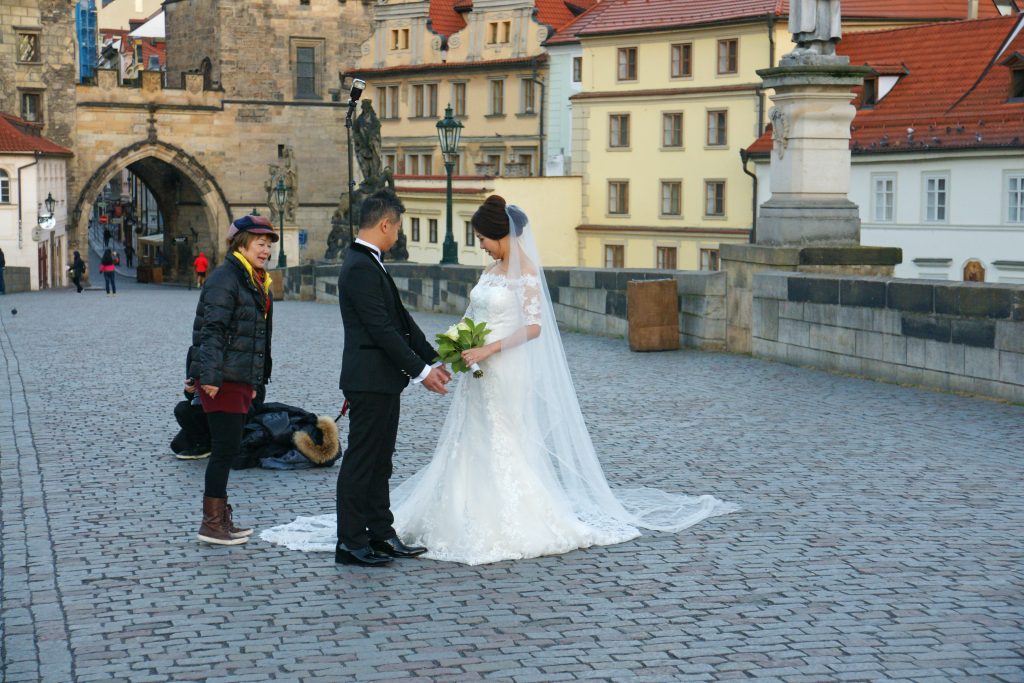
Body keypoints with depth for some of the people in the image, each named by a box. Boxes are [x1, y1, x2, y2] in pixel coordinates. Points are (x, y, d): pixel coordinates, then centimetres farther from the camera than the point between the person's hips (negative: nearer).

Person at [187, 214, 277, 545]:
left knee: (227, 449, 13)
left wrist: (255, 381, 24)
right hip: (222, 380, -9)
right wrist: (210, 376, -24)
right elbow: (212, 329, -19)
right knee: (225, 449, -8)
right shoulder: (225, 279, -12)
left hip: (241, 380, 10)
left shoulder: (257, 282, 18)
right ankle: (212, 523, -2)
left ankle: (220, 517, 20)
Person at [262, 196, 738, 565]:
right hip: (480, 374, 8)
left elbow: (534, 326, -18)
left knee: (505, 447, -2)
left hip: (508, 373, -8)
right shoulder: (491, 270, 13)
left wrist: (487, 350, -22)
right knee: (472, 446, 9)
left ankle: (515, 523, 7)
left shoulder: (526, 271, -12)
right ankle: (475, 519, 16)